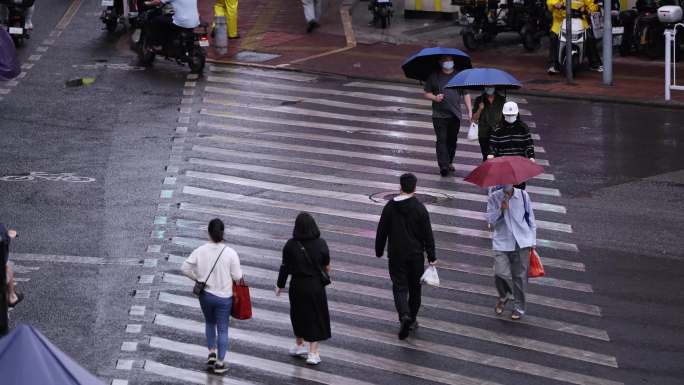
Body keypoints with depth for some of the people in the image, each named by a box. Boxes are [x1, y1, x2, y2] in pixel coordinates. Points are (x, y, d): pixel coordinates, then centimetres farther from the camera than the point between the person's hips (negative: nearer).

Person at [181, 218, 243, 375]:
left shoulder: (200, 251, -10)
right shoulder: (230, 253, -16)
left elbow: (185, 268, -8)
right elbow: (237, 276, -12)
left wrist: (197, 278, 7)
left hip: (205, 294, 2)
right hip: (224, 296, -2)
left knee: (210, 323, 27)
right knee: (222, 329, 9)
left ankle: (212, 353, 19)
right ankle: (220, 363, 11)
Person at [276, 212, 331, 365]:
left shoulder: (290, 245, -14)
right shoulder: (320, 243, -15)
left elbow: (284, 267, -7)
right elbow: (327, 266, -4)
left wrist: (280, 285, 8)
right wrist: (324, 275, 18)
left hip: (297, 285, 1)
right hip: (316, 285, -1)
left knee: (299, 314, 23)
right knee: (316, 316, 11)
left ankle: (299, 345, 38)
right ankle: (313, 353, 9)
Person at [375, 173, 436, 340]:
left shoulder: (390, 207, -5)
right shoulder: (420, 209, -10)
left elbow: (381, 232, 1)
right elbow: (428, 235, -7)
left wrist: (379, 251, 15)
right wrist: (431, 257, -1)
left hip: (396, 255, 0)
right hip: (416, 255, 0)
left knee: (399, 287, 2)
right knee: (415, 287, 15)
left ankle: (405, 315, -22)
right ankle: (412, 319, 24)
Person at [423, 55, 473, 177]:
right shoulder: (434, 76, 3)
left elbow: (466, 94, 9)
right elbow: (427, 94, 8)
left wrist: (470, 111, 2)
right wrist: (435, 98, -14)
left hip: (455, 115, 2)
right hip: (439, 115, -2)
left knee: (452, 140, 10)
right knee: (441, 140, -10)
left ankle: (449, 162, 28)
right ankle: (443, 166, -16)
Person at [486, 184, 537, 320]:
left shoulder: (523, 195, 1)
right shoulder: (493, 198, -1)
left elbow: (530, 217, 9)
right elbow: (490, 220, -4)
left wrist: (532, 241, 9)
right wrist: (501, 210, -22)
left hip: (521, 242, 1)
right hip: (502, 243, -1)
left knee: (520, 276, 4)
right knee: (500, 274, -13)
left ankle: (519, 307, 21)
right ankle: (503, 296, 20)